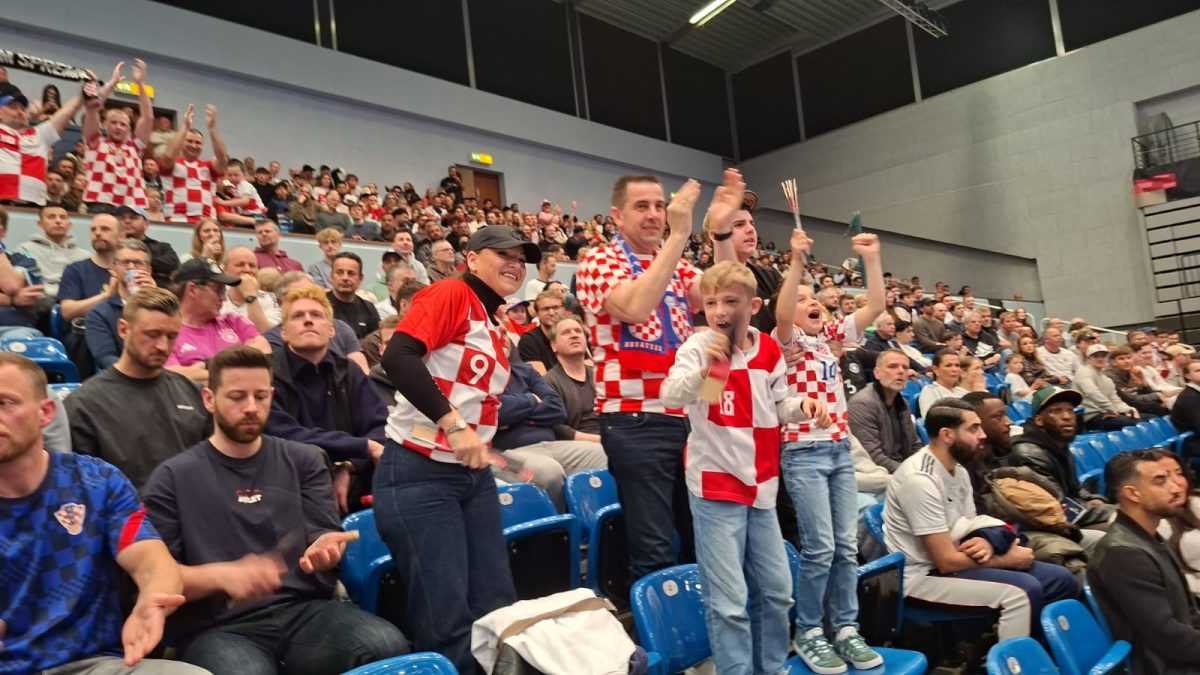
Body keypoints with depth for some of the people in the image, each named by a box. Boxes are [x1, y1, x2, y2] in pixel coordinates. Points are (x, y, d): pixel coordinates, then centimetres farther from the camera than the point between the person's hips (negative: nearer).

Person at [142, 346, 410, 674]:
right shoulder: (173, 477, 6)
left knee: (390, 646, -26)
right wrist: (223, 575, -17)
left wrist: (325, 549, -17)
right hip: (218, 626, -2)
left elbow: (324, 534, 8)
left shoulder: (304, 460, 14)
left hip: (305, 608, 2)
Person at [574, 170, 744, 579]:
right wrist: (680, 234, -23)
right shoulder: (599, 262, -4)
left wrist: (719, 232, -8)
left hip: (688, 414, 7)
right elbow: (635, 307, -24)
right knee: (655, 551, -3)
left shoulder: (675, 263, 17)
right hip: (636, 421, -6)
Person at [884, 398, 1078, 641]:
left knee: (1060, 579, 4)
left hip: (951, 562, 9)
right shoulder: (920, 479, -24)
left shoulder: (958, 470, 6)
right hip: (923, 576, -9)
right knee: (1024, 590, -25)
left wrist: (985, 544, -11)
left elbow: (969, 531, 14)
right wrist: (1008, 559, -11)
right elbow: (946, 561, -23)